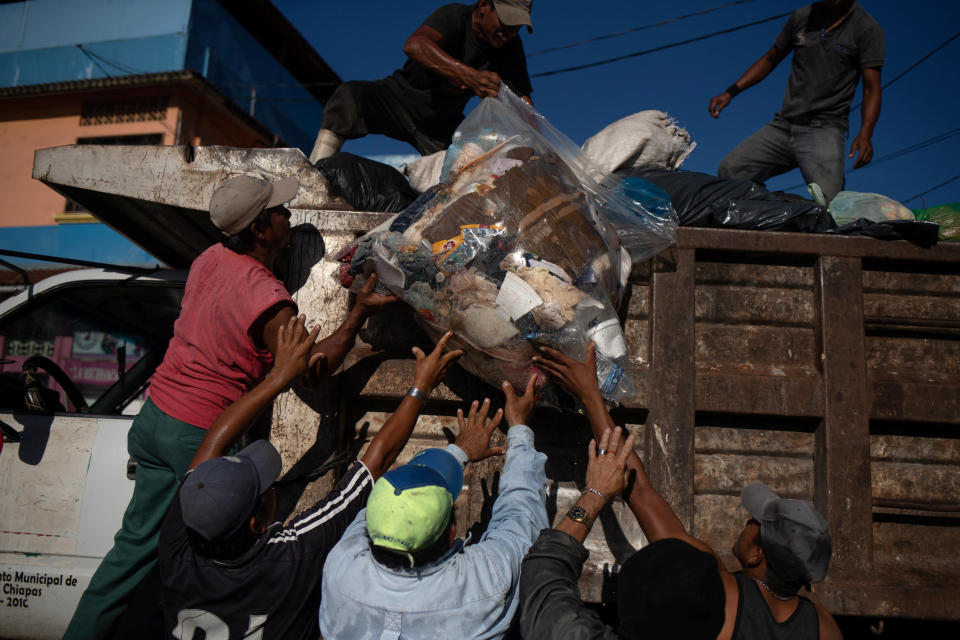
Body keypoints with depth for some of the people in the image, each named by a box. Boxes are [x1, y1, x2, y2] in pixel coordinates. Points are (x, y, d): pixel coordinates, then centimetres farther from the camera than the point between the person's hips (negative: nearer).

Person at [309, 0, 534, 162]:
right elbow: (414, 45, -44)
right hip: (404, 96, -4)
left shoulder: (511, 48, -7)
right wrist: (470, 76, -58)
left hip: (444, 120, 4)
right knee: (350, 95, -32)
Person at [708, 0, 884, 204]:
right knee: (728, 171, -9)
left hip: (824, 128, -5)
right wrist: (731, 92, 12)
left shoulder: (868, 29, -1)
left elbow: (872, 89, -6)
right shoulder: (802, 17, 11)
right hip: (783, 125, 5)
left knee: (826, 200, -27)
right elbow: (770, 59, 23)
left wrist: (865, 134, -24)